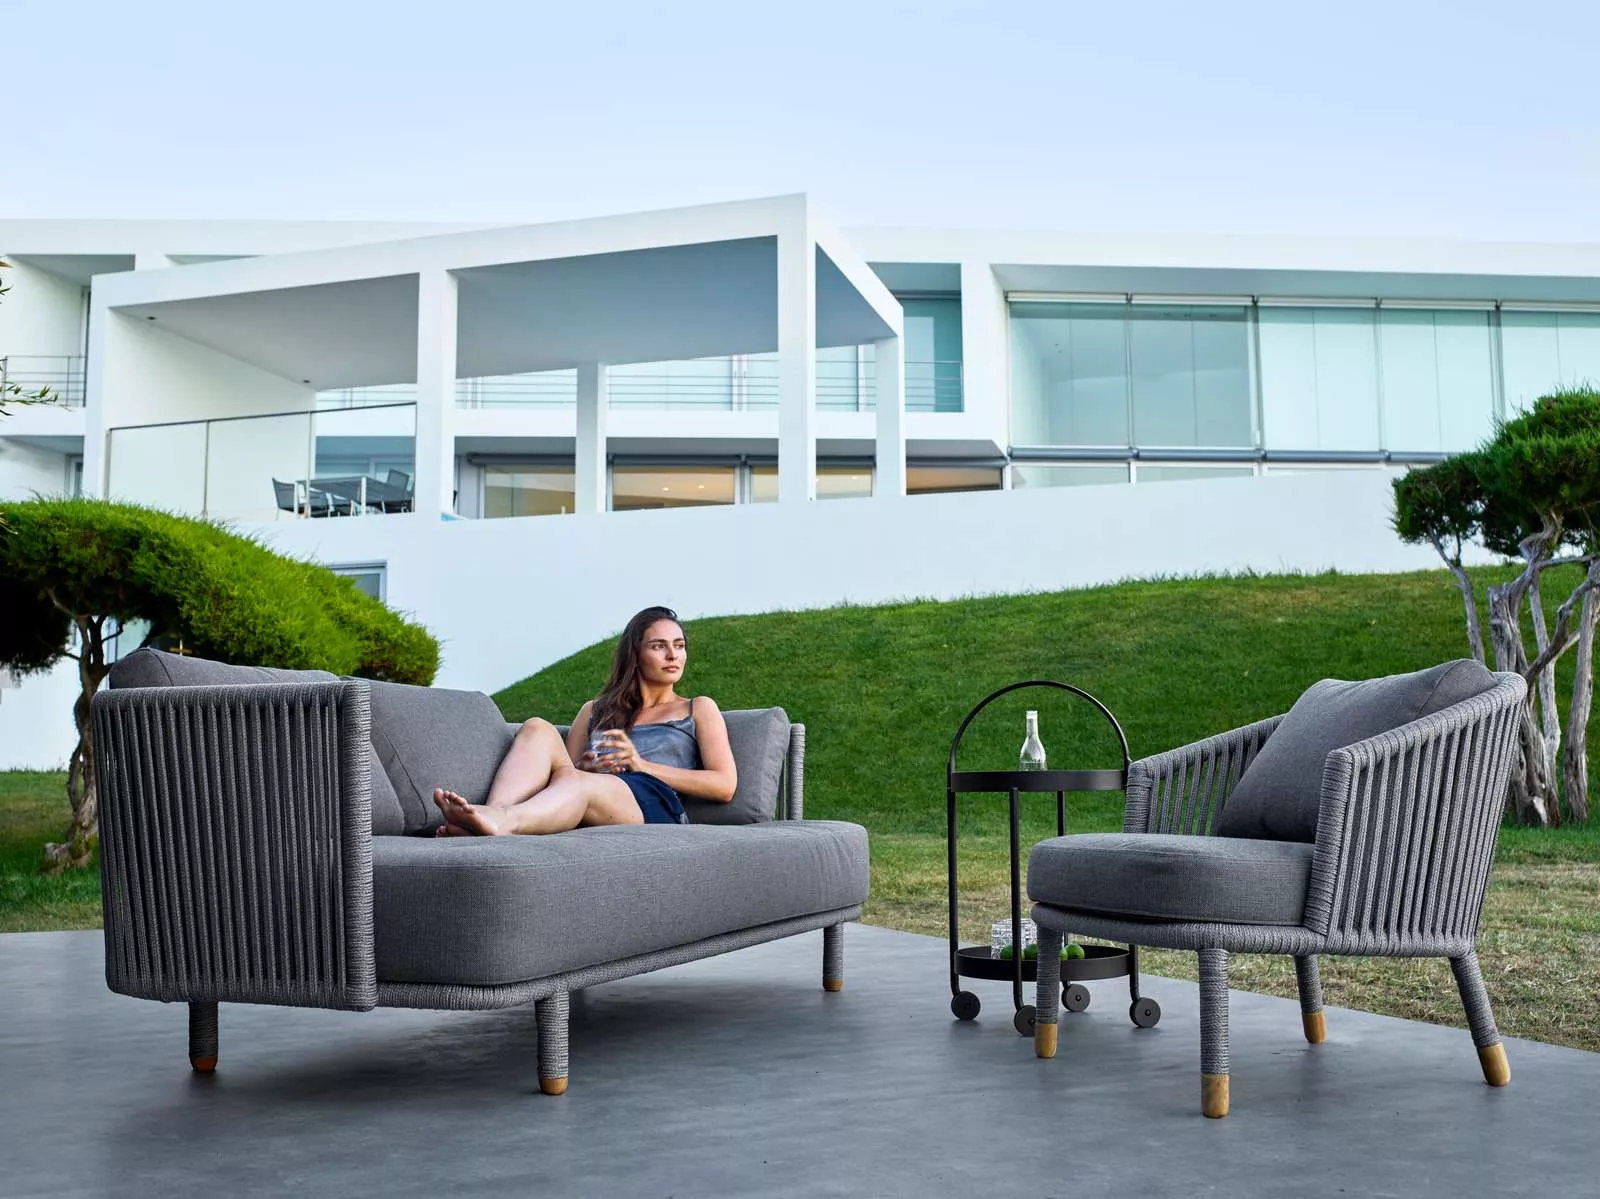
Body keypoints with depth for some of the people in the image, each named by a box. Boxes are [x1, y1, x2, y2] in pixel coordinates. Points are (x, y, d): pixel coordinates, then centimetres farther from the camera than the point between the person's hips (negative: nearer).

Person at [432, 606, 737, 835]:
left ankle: (502, 821, -68)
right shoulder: (595, 710, 35)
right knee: (539, 729, -24)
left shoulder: (698, 710, 26)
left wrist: (643, 765, 0)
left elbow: (724, 786, 10)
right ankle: (492, 817, -51)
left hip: (653, 801, -4)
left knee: (575, 783, -38)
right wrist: (584, 767, 1)